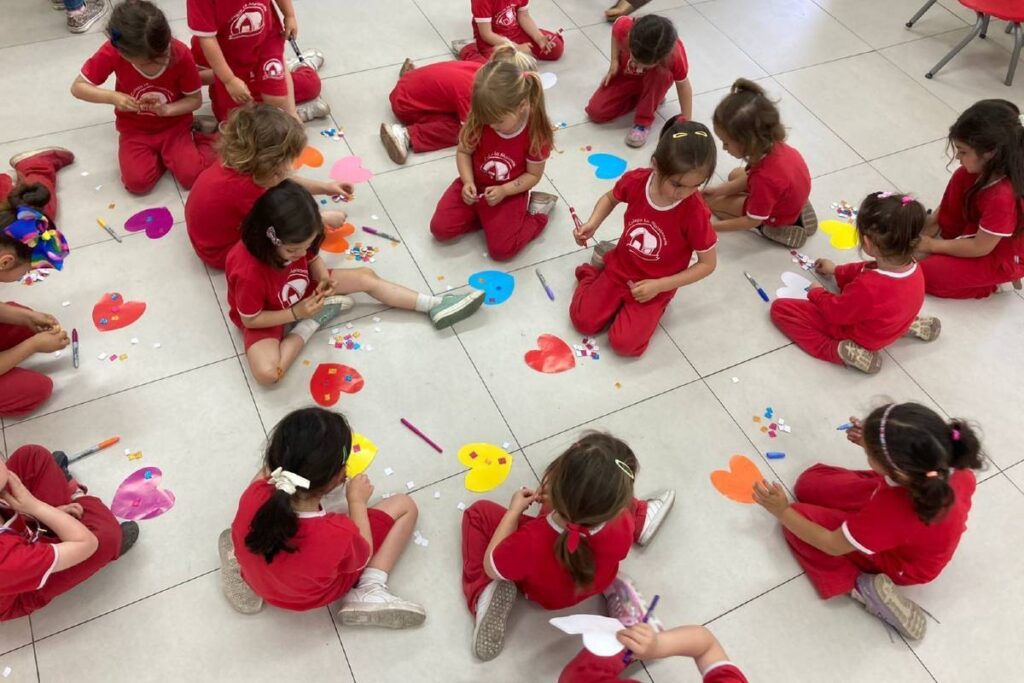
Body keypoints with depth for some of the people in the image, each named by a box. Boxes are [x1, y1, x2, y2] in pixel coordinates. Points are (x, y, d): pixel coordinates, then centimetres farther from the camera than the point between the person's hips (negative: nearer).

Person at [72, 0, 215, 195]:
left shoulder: (180, 54, -23)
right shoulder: (113, 51, -22)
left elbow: (196, 99, -10)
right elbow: (77, 87, -12)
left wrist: (166, 110, -28)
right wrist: (112, 97, -30)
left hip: (174, 125, -1)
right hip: (135, 129, 1)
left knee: (192, 176, -22)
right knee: (138, 182, -20)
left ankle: (202, 139, 8)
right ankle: (165, 155, 8)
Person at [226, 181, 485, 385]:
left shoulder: (294, 242, -22)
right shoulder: (248, 272, -39)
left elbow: (313, 259, 0)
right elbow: (250, 319, -26)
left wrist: (324, 278, -21)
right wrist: (297, 313, -30)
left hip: (303, 294, 6)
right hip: (266, 319, -5)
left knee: (366, 277, -3)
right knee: (267, 372, -33)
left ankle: (435, 306, 1)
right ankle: (312, 323, -10)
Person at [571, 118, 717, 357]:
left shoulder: (695, 212, -27)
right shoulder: (636, 180, -18)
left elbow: (708, 263, -15)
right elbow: (610, 198, 7)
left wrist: (659, 286, -20)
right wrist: (592, 223, -12)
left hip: (655, 288, -2)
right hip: (619, 268, 3)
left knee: (624, 343, -18)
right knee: (583, 320, -8)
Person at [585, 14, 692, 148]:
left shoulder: (675, 54, -40)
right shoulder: (624, 27, -37)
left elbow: (683, 85, -24)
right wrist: (614, 61, -17)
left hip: (655, 81, -2)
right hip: (625, 75, 2)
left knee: (662, 73, -38)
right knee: (595, 112, -12)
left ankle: (644, 122, -18)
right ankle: (643, 98, 10)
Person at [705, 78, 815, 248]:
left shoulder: (765, 177, -44)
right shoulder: (771, 144, -21)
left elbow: (752, 221, -30)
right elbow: (750, 177, -3)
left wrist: (711, 227, -25)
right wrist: (717, 190, -10)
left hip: (779, 217, -8)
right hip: (791, 196, 8)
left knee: (714, 203, -3)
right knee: (735, 175, 23)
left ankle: (772, 230, -1)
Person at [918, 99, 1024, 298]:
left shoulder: (1003, 197, -40)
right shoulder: (992, 168, -17)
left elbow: (980, 248, -28)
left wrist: (933, 245, -17)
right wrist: (932, 223, -3)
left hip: (1000, 257, -8)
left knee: (923, 275, -12)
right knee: (961, 177, -5)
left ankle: (995, 280, 3)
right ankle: (949, 235, 10)